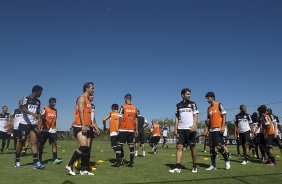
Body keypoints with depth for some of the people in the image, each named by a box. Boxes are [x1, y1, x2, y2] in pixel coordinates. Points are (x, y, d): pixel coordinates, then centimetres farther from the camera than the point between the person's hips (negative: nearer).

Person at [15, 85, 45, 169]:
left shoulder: (38, 102, 15)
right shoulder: (26, 98, -3)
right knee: (21, 142, 5)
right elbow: (22, 108, -19)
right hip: (24, 124, -4)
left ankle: (36, 162, -9)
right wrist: (32, 113, -34)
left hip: (34, 124, 4)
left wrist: (39, 119, 3)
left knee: (34, 142, -6)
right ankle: (17, 161, 22)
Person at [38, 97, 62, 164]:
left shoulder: (55, 110, 14)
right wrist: (46, 122, -34)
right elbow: (42, 117, -16)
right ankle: (40, 159, 19)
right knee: (41, 144, 6)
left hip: (53, 130, 4)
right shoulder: (45, 109, -3)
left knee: (54, 143, -7)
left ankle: (55, 159, -9)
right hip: (45, 129, -4)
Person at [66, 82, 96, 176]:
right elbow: (81, 112, -17)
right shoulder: (82, 98, -6)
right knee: (83, 147, -18)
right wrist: (83, 125, -25)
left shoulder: (88, 100, 21)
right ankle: (70, 165, -4)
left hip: (87, 127, 9)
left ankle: (83, 170, 12)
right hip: (80, 127, -9)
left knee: (87, 149, 6)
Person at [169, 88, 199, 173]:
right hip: (181, 129, 2)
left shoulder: (192, 104, 5)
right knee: (179, 147, -5)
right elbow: (177, 118, 13)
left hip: (190, 129, -2)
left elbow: (195, 116, -1)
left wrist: (194, 126, -16)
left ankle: (194, 166, 20)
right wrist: (175, 128, 5)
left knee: (192, 147, 4)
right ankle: (178, 167, -5)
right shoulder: (178, 105, 11)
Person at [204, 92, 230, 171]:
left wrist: (223, 126, -16)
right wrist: (207, 129, 15)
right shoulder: (209, 108, 16)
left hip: (218, 129, -7)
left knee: (219, 146, -12)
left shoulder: (219, 105, -2)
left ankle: (227, 161, 10)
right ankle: (213, 165, 11)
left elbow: (224, 116, -7)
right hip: (211, 130, 7)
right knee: (211, 147, 4)